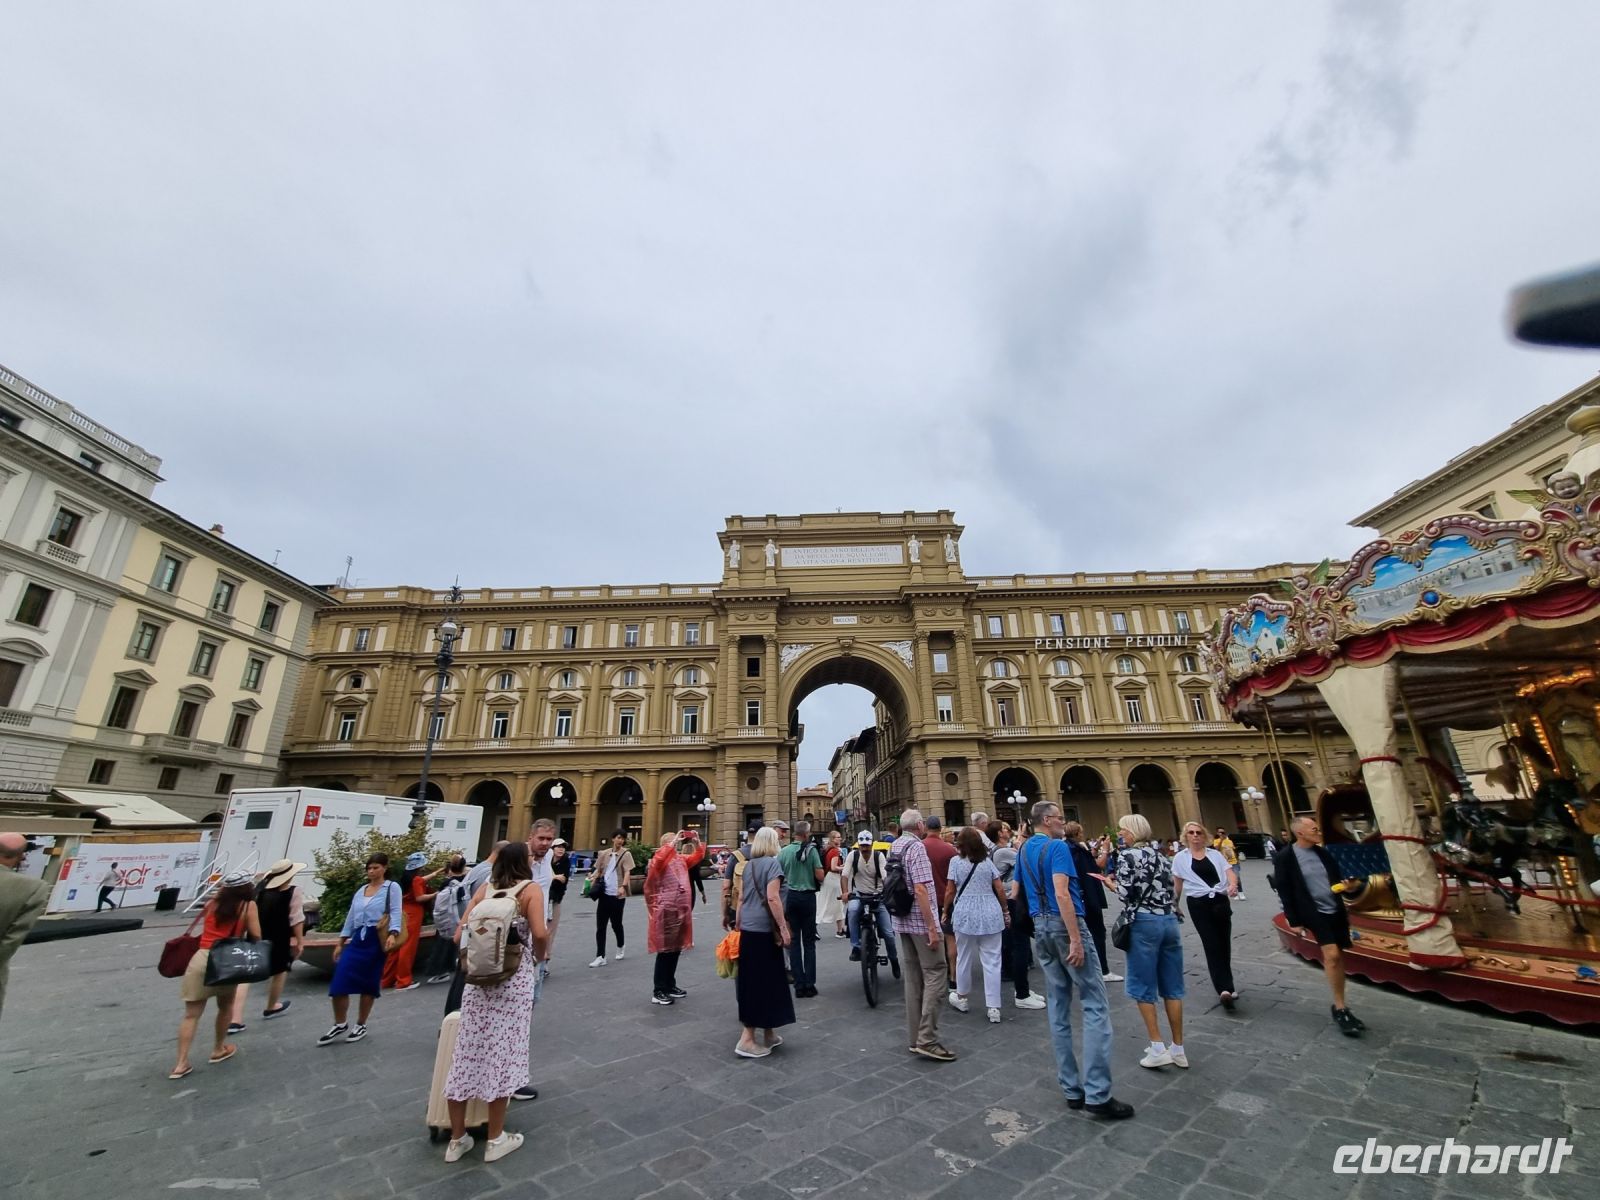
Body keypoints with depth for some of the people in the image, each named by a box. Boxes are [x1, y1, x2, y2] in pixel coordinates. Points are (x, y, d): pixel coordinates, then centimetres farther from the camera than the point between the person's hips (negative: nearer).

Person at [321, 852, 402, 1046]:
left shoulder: (392, 887, -3)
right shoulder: (361, 890, 17)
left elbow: (395, 912, -13)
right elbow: (350, 917, 20)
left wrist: (392, 934, -28)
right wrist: (340, 943, 16)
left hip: (376, 940, -5)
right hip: (357, 939, 5)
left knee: (368, 985, 5)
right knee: (338, 984, -2)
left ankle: (360, 1026, 24)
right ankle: (340, 1025, 19)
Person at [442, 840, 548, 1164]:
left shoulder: (484, 889, 6)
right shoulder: (531, 889, -8)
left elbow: (459, 936, 3)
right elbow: (539, 933, -18)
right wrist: (538, 956, 2)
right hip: (515, 980, -4)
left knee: (467, 1054, 13)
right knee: (502, 1055, 8)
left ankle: (457, 1139, 29)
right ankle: (496, 1140, 22)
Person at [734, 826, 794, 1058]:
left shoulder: (748, 865, 10)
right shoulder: (772, 863, -10)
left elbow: (741, 898, 13)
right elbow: (772, 898, -18)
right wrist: (783, 928, -14)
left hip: (747, 929, 8)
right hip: (764, 929, -7)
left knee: (751, 980, 13)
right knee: (763, 981, 1)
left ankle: (768, 1034, 25)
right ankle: (747, 1039, 2)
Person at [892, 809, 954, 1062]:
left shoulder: (894, 847, 9)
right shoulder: (917, 847, -16)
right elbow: (920, 890, -22)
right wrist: (932, 927, -21)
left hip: (901, 920, 8)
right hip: (920, 920, -8)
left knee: (913, 977, 13)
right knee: (936, 974, -2)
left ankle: (915, 1038, 18)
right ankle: (927, 1039, -4)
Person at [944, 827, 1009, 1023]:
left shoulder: (956, 862, -2)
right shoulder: (988, 861, 6)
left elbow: (950, 892, -2)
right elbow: (1000, 889, 4)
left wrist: (946, 912, 11)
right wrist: (1006, 911, 16)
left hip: (965, 915, -2)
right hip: (991, 915, 2)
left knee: (964, 958, 13)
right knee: (992, 961, 4)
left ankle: (961, 998, 28)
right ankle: (993, 1008, 4)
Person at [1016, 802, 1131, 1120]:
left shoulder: (1024, 849, 11)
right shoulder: (1058, 847, -14)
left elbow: (1016, 891, 19)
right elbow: (1062, 894, -24)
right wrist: (1076, 939, -25)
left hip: (1040, 926, 8)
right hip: (1065, 923, -8)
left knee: (1058, 1008, 11)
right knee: (1095, 1004, -1)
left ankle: (1072, 1089, 16)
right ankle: (1097, 1093, -3)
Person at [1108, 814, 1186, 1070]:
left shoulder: (1127, 856, -10)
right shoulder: (1160, 853, 10)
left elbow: (1126, 894, -13)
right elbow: (1172, 890, 12)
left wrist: (1113, 883, 4)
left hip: (1144, 922, -7)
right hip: (1169, 920, 7)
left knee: (1143, 986, 5)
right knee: (1172, 986, 13)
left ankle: (1158, 1048, 6)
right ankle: (1178, 1049, 20)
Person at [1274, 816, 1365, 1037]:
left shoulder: (1323, 852, 6)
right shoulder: (1285, 857, -10)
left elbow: (1335, 878, 18)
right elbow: (1284, 892, -9)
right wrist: (1294, 921, -9)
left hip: (1336, 911, 5)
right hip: (1314, 913, -5)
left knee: (1339, 957, 10)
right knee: (1331, 955, -17)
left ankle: (1342, 1007, 23)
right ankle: (1340, 1008, -4)